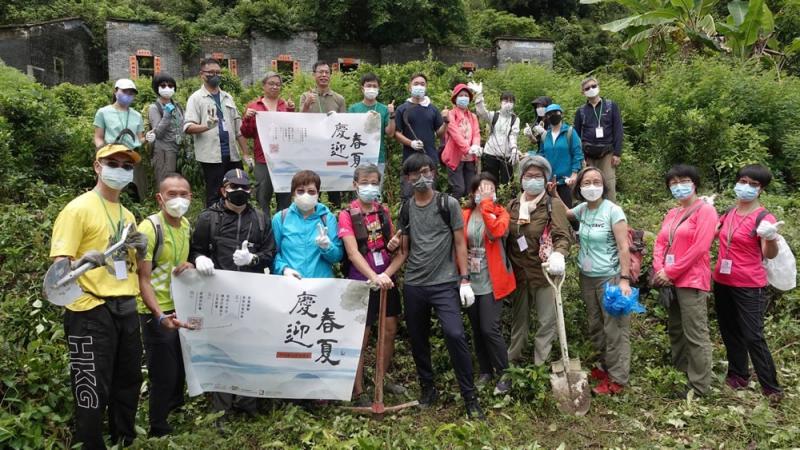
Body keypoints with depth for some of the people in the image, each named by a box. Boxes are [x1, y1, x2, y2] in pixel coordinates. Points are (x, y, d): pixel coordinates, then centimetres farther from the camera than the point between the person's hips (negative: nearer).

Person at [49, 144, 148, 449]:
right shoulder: (78, 208, -7)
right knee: (92, 390, -2)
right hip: (91, 310, -7)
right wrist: (83, 262, -34)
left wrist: (141, 249, 2)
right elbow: (59, 263, -13)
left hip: (126, 308, 7)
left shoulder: (127, 214, 16)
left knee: (128, 382, 14)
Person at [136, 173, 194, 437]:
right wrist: (161, 316, -31)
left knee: (181, 370, 20)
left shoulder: (186, 225, 3)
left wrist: (189, 265, -6)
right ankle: (159, 431, 22)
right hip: (157, 313, -7)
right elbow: (143, 279, -20)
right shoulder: (149, 228, -19)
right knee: (163, 376, 2)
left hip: (182, 307, 7)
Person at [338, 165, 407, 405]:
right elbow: (353, 252, -19)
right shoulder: (347, 215, -8)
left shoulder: (384, 211, 6)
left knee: (390, 331, 12)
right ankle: (358, 391, 14)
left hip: (387, 280, 5)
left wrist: (386, 274, -14)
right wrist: (374, 277, -31)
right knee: (361, 337, 1)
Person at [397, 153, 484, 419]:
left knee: (454, 334, -17)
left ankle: (470, 397, -3)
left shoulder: (448, 204, -1)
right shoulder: (406, 208, 9)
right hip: (413, 285, 4)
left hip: (444, 283, -4)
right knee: (417, 338, 10)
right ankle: (428, 388, 29)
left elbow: (459, 243, -1)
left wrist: (464, 279, -7)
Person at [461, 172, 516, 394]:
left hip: (491, 281, -4)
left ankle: (504, 373, 9)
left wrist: (486, 205, -21)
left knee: (489, 328, -9)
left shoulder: (500, 212, -3)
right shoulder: (465, 215, 4)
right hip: (470, 281, 4)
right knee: (477, 330, 13)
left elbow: (497, 231, -26)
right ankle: (486, 370, 30)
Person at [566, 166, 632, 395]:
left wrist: (625, 279, -21)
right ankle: (606, 366, 33)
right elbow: (564, 213, 25)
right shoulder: (582, 209, 3)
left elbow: (624, 248, -15)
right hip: (587, 277, 7)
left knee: (614, 329, -1)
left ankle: (617, 379, 10)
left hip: (610, 277, -7)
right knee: (595, 327, 17)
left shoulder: (613, 211, -14)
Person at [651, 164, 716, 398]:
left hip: (692, 281, -8)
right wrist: (659, 270, -7)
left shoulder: (705, 210, -6)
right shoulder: (671, 214, 18)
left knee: (695, 335, -5)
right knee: (675, 330, 16)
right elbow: (660, 243, 11)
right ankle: (680, 373, 29)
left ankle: (699, 386, 1)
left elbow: (699, 248, -15)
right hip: (669, 281, 8)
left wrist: (671, 272, -14)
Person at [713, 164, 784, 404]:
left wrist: (771, 238, -43)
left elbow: (770, 254, -22)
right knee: (729, 333, 16)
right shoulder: (728, 214, 7)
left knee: (753, 337, -6)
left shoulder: (764, 217, -12)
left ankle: (771, 387, 6)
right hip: (722, 283, 7)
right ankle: (738, 375, 32)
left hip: (749, 287, -7)